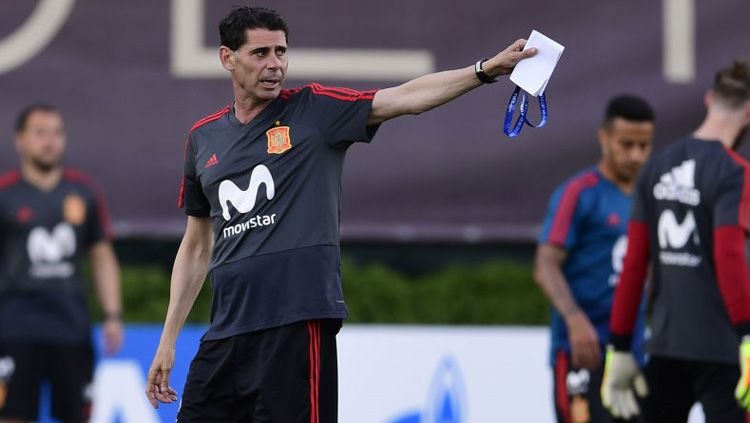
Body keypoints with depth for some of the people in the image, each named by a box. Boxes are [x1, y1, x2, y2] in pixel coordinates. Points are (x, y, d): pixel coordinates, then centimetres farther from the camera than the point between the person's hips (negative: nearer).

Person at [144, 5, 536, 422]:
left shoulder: (314, 110, 3)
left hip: (298, 324, -4)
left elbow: (406, 97, -9)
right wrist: (168, 339, 18)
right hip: (227, 333, 4)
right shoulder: (203, 138, 15)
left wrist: (487, 69, -23)